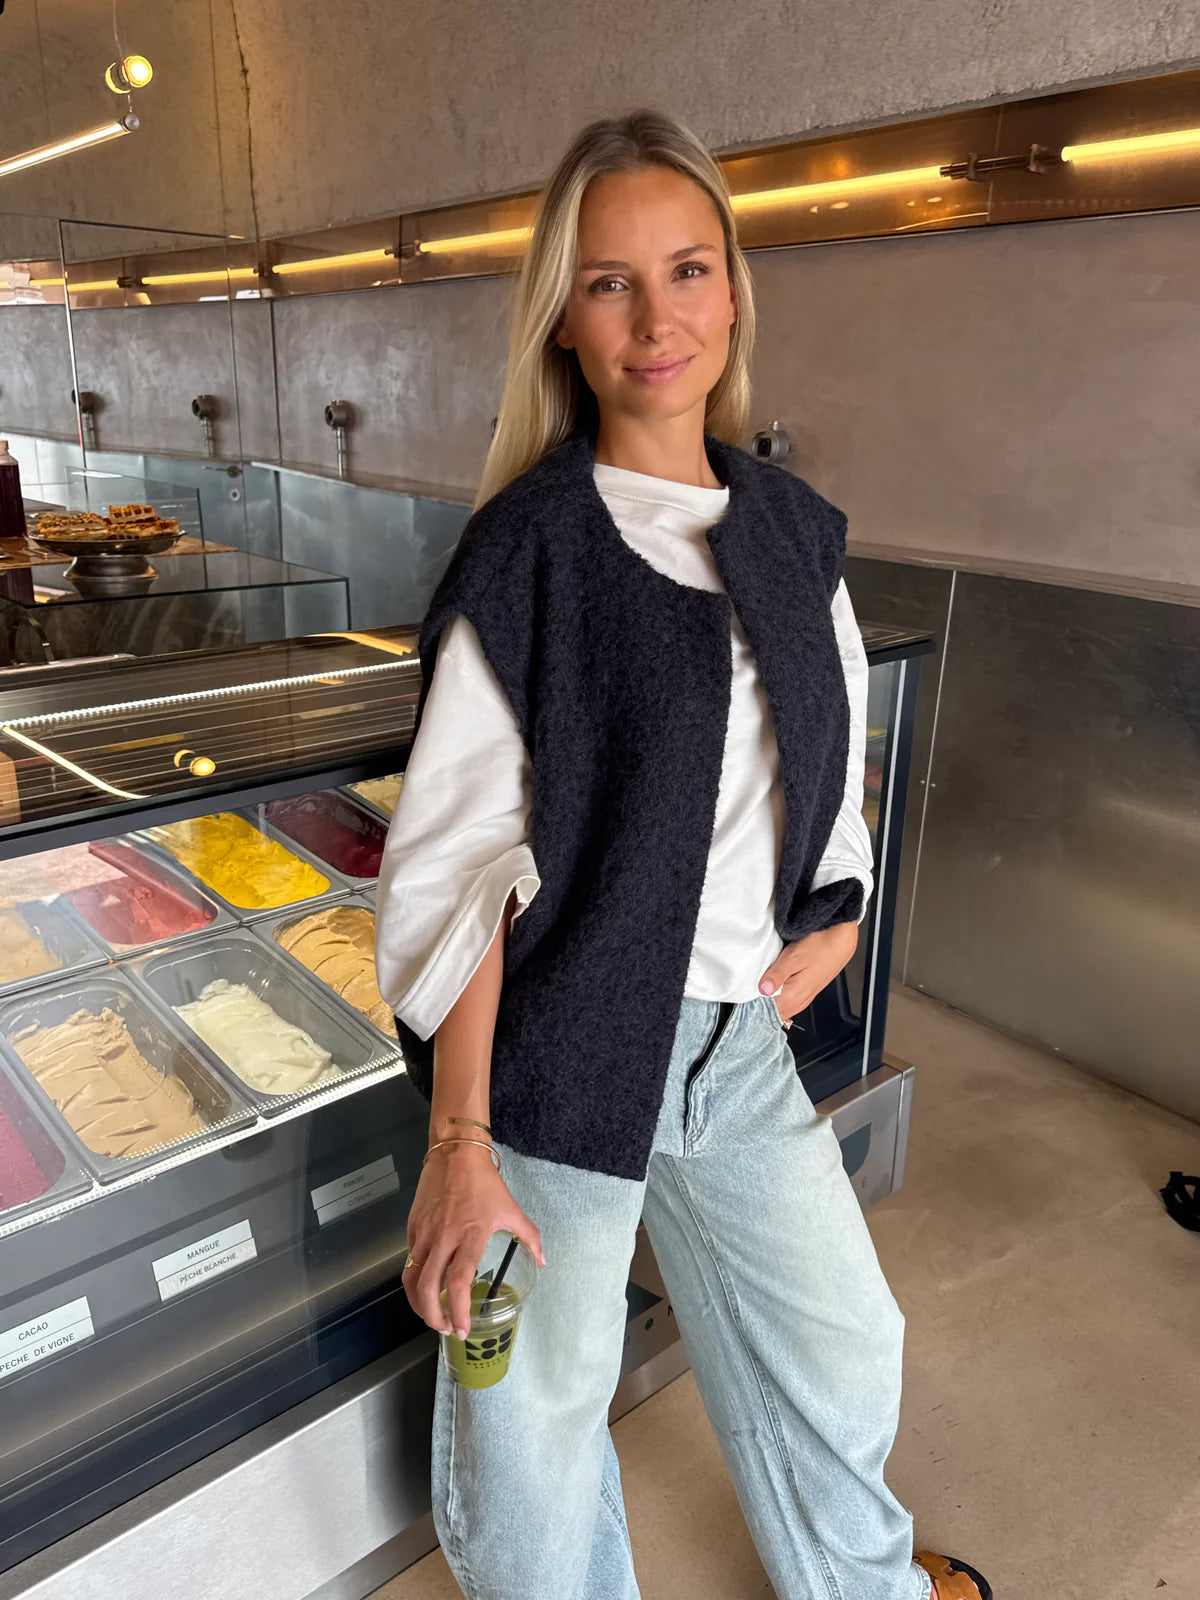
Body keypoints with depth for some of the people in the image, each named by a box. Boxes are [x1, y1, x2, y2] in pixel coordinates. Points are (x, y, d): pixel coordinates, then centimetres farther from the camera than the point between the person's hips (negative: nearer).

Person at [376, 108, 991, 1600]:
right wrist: (459, 1139, -15)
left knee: (842, 1343, 23)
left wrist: (836, 909, 4)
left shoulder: (792, 528, 3)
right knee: (535, 1414, 12)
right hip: (560, 1049, -5)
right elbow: (456, 864, -15)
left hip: (737, 1032, 6)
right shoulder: (527, 550, -14)